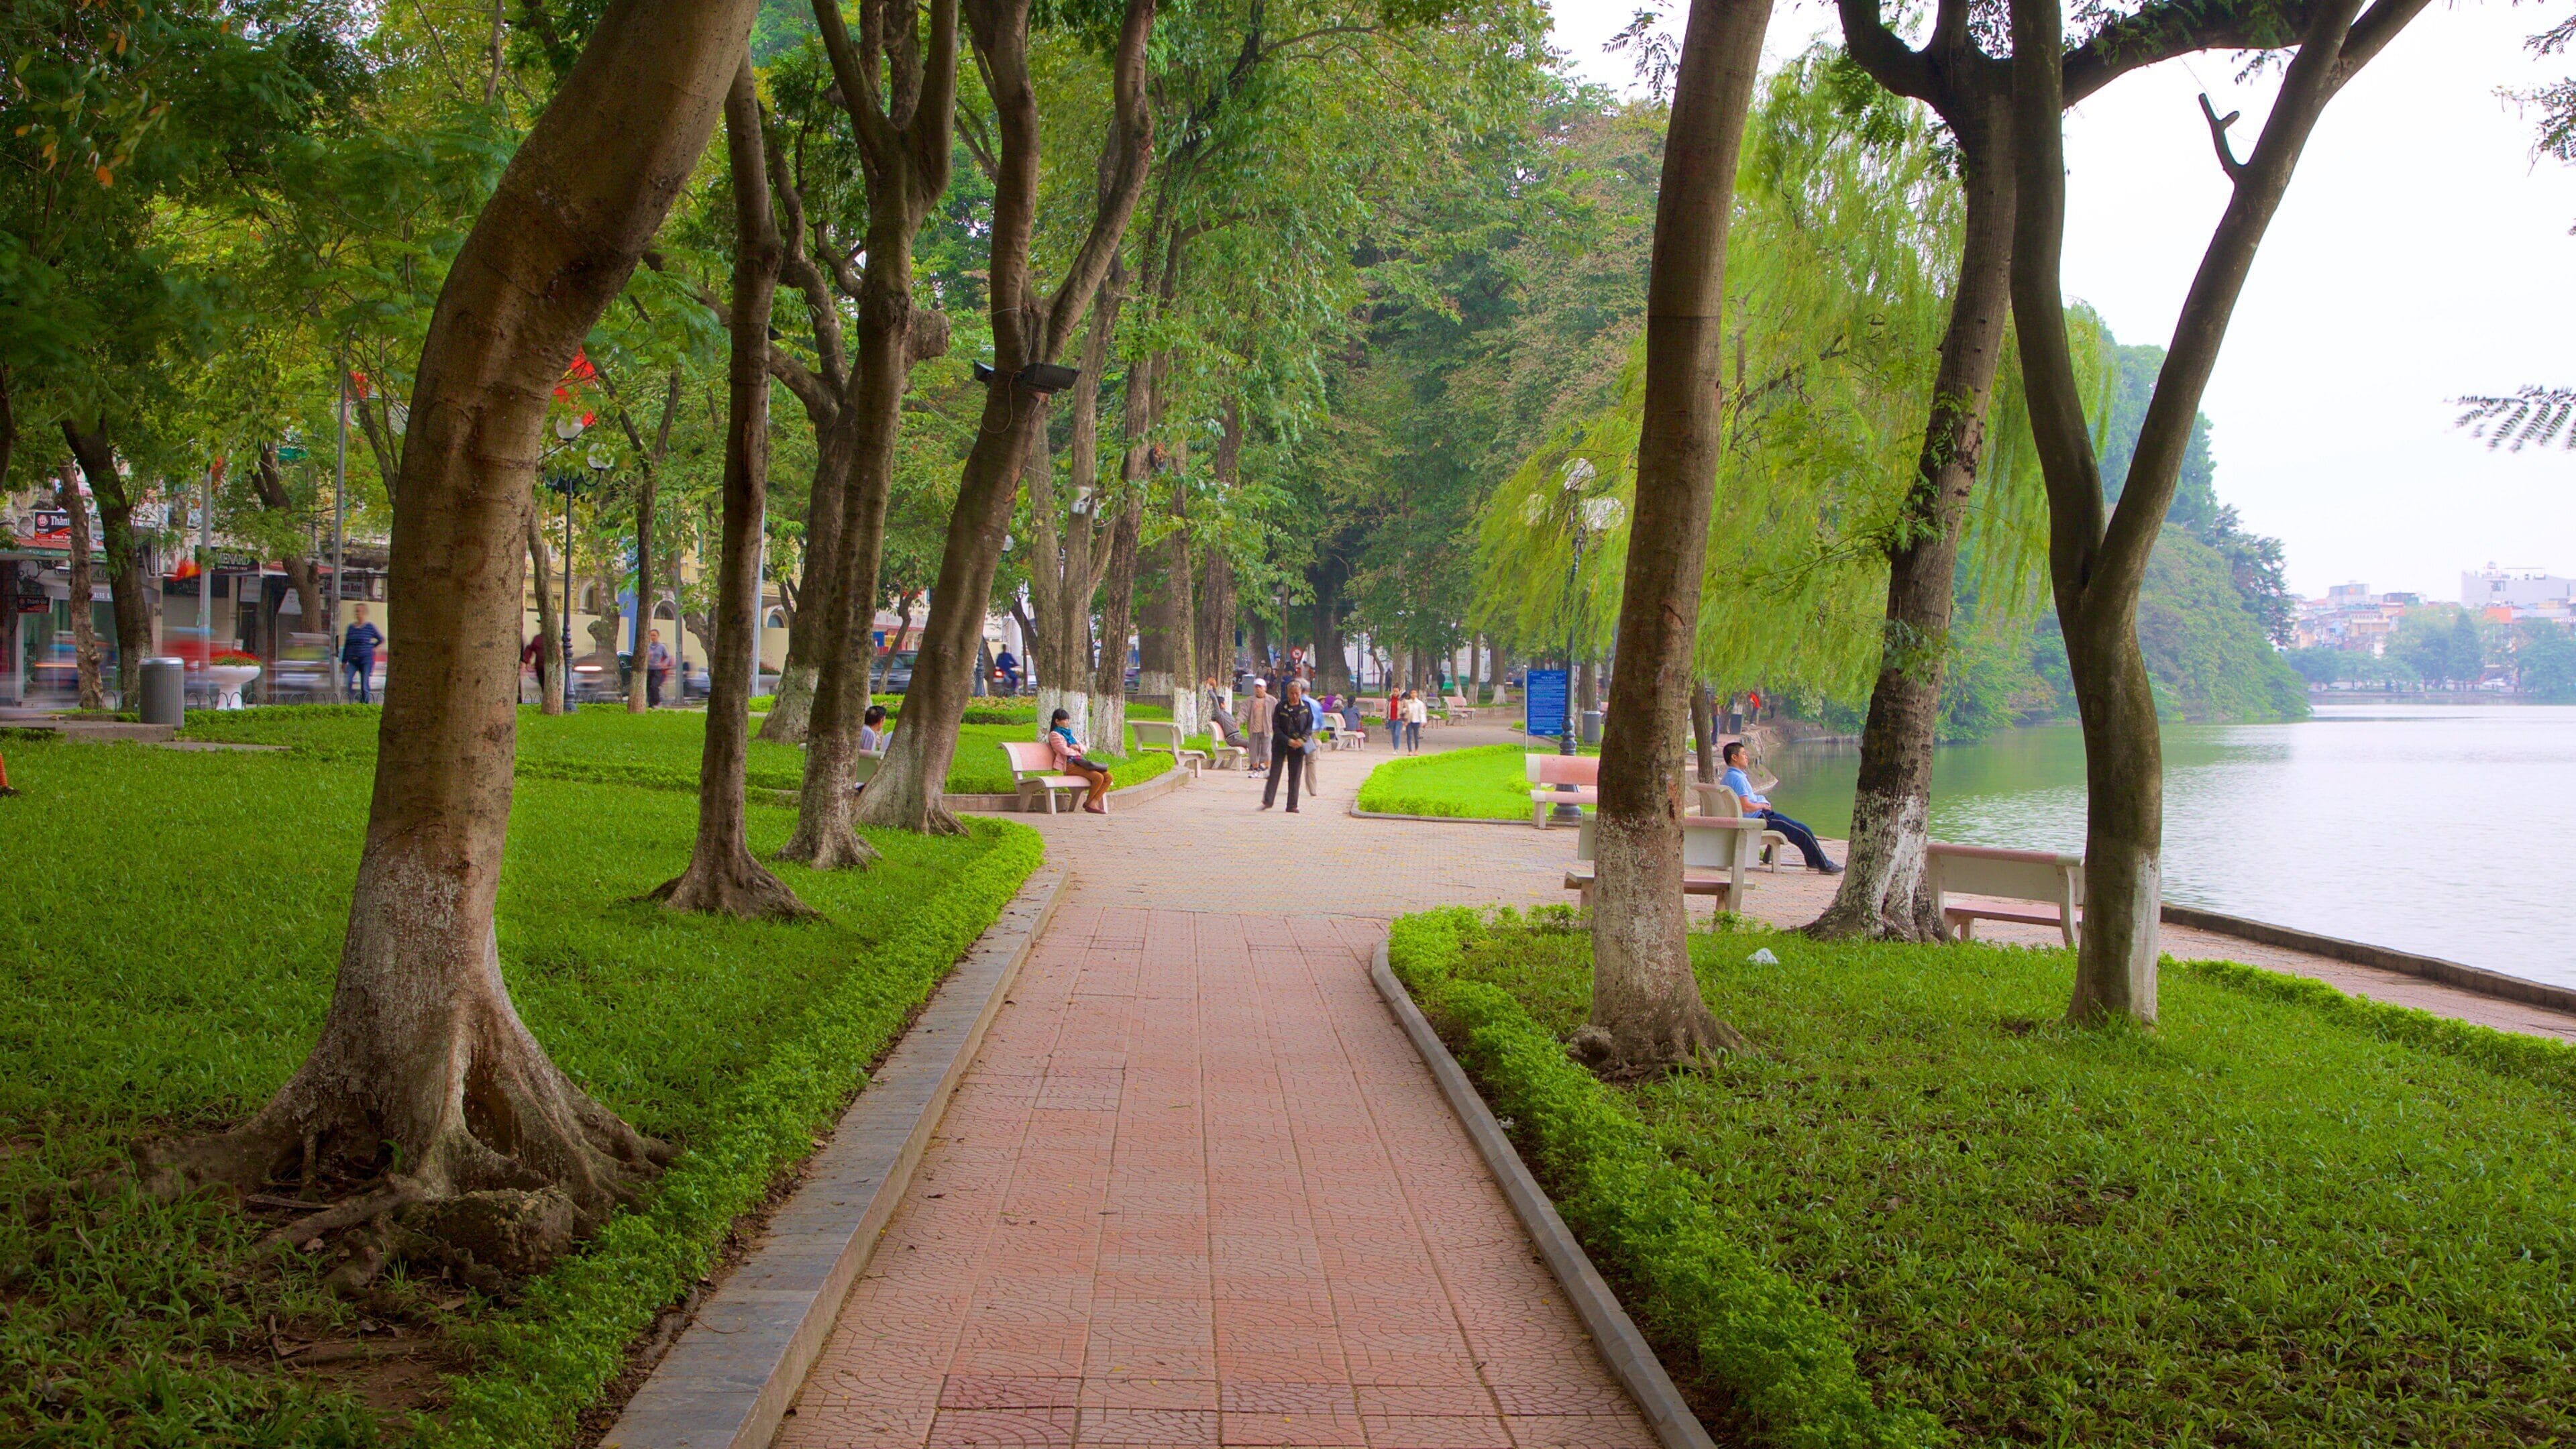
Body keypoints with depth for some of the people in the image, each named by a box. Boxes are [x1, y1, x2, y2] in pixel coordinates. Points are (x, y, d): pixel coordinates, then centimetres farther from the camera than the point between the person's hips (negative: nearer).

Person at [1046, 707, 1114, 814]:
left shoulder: (1069, 733, 27)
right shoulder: (1054, 735, 0)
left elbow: (1084, 748, 21)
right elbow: (1065, 750, -13)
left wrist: (1077, 747, -1)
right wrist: (1076, 751, 6)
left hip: (1079, 763, 9)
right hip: (1069, 765, -9)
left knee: (1108, 777, -10)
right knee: (1098, 777, -27)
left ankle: (1093, 804, -16)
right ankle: (1088, 804, -10)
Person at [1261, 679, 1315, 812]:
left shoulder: (1306, 707, 2)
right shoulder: (1281, 706, -4)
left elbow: (1310, 726, 5)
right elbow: (1275, 726, -5)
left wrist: (1302, 739, -12)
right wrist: (1288, 741, -15)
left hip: (1298, 746, 2)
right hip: (1281, 745, -2)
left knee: (1295, 776, 3)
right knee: (1275, 772, -4)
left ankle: (1292, 806, 7)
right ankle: (1267, 801, 0)